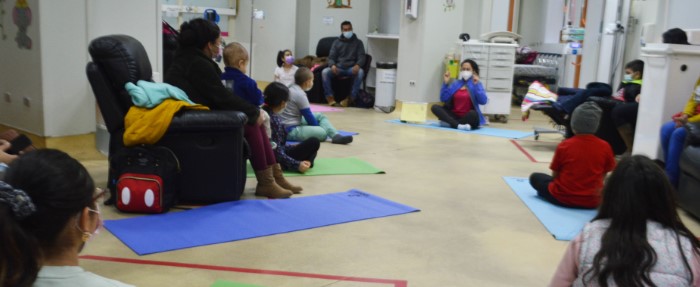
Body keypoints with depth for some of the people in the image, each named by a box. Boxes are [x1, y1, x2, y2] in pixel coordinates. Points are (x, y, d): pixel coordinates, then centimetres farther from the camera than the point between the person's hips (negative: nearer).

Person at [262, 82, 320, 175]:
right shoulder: (275, 120, -22)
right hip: (275, 160, -9)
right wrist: (297, 165, -22)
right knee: (314, 142, -8)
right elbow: (277, 152, -25)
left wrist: (292, 147, 23)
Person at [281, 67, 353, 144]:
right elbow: (308, 116, -11)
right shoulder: (300, 94, -17)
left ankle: (336, 135, -7)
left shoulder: (291, 88, 11)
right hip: (290, 130, -11)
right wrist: (318, 127, 4)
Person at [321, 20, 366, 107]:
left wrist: (358, 65, -24)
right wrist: (332, 65, -18)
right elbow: (331, 57, 7)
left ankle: (351, 98, -30)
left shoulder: (358, 42, 12)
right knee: (325, 72, -29)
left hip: (351, 68, -1)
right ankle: (330, 97, -27)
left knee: (360, 72, -36)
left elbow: (362, 57, 1)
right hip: (338, 68, 1)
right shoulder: (336, 42, 14)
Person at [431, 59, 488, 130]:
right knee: (435, 107, -17)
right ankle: (458, 125, -32)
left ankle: (449, 123, -23)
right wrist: (445, 83, -5)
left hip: (468, 117, -4)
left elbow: (483, 101, -14)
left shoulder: (476, 84, 2)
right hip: (455, 116, 4)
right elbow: (443, 99, 4)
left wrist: (476, 85, -19)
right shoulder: (455, 83, 11)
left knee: (473, 113, -38)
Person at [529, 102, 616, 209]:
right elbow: (603, 175, 5)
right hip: (593, 201, 3)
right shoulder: (605, 147, -6)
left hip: (562, 198, -2)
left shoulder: (564, 145, -9)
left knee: (535, 177, 18)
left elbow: (555, 175, -1)